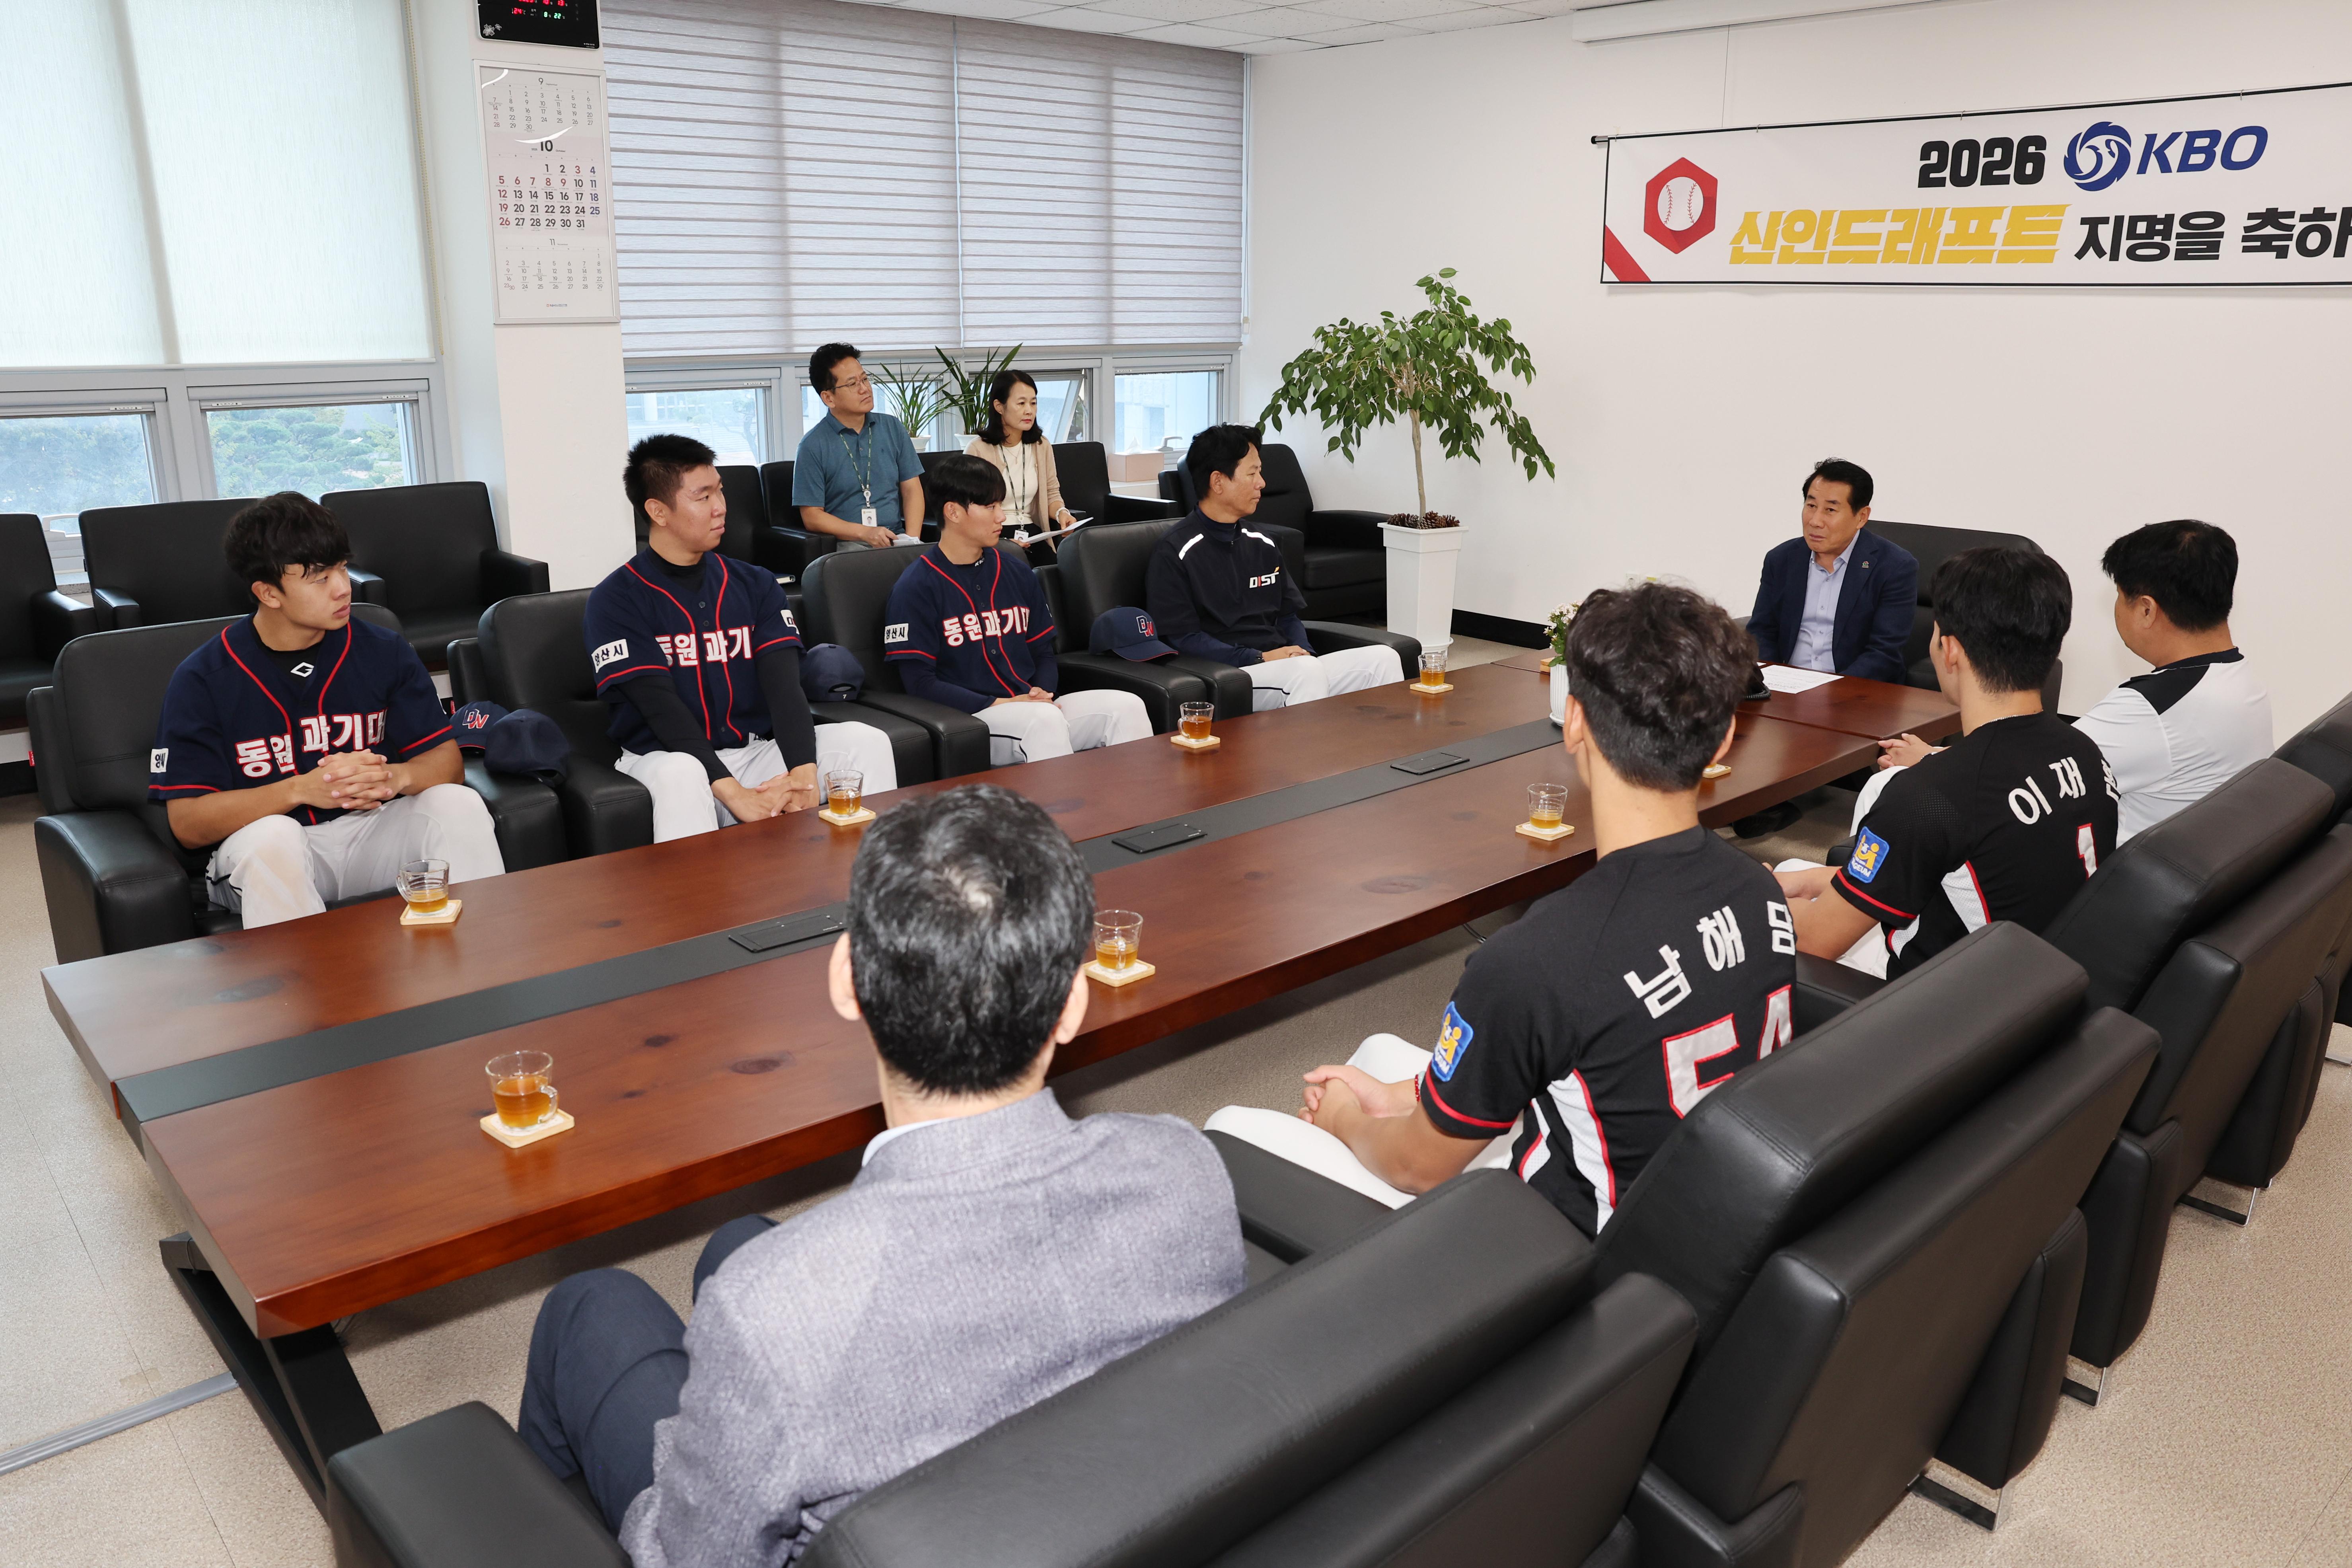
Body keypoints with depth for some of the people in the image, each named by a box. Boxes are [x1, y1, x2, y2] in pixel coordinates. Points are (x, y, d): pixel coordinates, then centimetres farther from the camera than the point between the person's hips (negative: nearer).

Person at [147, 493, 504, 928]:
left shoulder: (385, 651, 4)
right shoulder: (202, 680, -4)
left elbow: (447, 760, 1)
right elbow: (188, 823, -8)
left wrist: (393, 777, -23)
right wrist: (300, 789, -23)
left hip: (375, 833, 3)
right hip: (268, 857, -2)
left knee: (459, 803, -24)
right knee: (271, 837, -35)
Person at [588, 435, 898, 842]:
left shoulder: (756, 586, 10)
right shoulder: (616, 601, -4)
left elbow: (783, 685, -4)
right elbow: (664, 708, -15)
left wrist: (804, 771, -23)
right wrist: (733, 793, -27)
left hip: (758, 749, 5)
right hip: (667, 755, -4)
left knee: (867, 741, -16)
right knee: (680, 775, -39)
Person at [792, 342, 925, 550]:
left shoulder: (892, 428, 13)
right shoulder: (813, 445, 0)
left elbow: (912, 489, 11)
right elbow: (812, 517, -2)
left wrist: (912, 539, -6)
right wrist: (865, 533, -15)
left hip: (897, 539, 4)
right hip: (848, 545, -3)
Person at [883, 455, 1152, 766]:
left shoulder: (1017, 573, 16)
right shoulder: (915, 588, -2)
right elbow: (920, 683, -8)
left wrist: (1042, 694, -3)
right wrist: (997, 705, -16)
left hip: (1035, 709, 6)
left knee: (1128, 705, -18)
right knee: (1045, 719, -37)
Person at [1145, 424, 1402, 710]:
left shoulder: (1262, 546, 21)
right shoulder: (1175, 552, -2)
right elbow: (1181, 639, -9)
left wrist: (1304, 653, 1)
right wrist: (1260, 659, -15)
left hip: (1292, 669, 7)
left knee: (1383, 658, -12)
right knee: (1307, 671, -36)